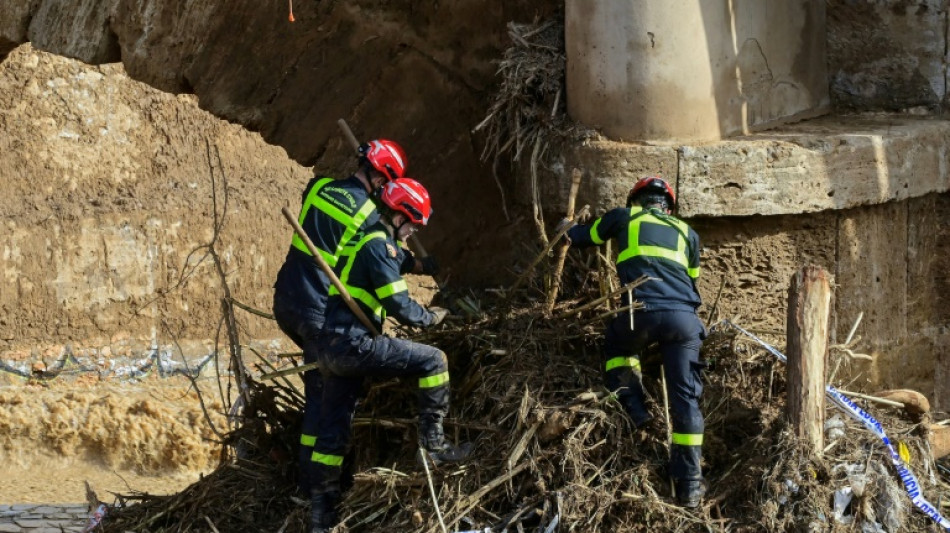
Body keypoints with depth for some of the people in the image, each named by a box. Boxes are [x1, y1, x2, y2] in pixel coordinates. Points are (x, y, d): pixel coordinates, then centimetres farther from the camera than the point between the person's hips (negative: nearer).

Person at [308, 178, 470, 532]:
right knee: (433, 361, -4)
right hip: (355, 345, -10)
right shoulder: (380, 245, -10)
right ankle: (433, 444, -2)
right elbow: (400, 307, -12)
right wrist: (431, 318, 4)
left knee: (332, 432, 12)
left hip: (332, 346, 10)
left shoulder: (364, 239, 21)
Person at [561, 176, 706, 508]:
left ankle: (637, 412, 13)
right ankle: (689, 485, 4)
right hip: (685, 319, 2)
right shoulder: (686, 232, 27)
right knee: (685, 399, 6)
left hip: (644, 313, -2)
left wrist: (568, 229, 58)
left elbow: (580, 238, 35)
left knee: (616, 347, 33)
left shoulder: (624, 218, 22)